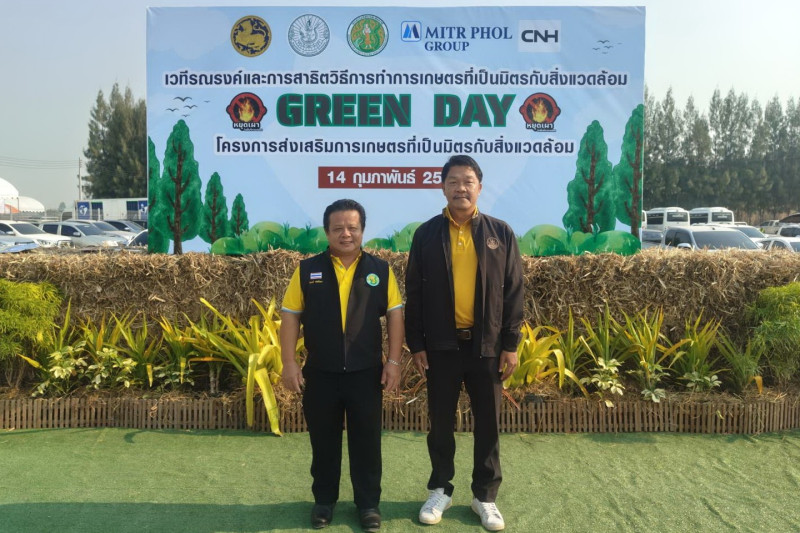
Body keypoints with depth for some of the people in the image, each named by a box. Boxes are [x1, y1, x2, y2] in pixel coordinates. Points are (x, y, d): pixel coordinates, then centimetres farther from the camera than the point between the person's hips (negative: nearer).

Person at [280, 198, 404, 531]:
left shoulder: (380, 270, 1)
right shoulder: (308, 270, 0)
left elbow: (395, 314, 1)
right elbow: (290, 316, 0)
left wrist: (393, 360, -5)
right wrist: (288, 363, -6)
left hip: (366, 373, 0)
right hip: (320, 373, 0)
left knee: (366, 440, 10)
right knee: (323, 440, 14)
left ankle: (368, 502, 27)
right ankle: (324, 499, 32)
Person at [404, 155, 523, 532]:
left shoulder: (500, 233, 1)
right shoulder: (427, 234, 1)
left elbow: (513, 292, 1)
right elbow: (414, 294, 2)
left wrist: (511, 344, -3)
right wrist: (416, 344, -2)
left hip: (487, 344, 0)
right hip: (442, 344, 0)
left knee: (488, 423, 10)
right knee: (441, 421, 11)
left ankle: (485, 496, 26)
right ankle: (440, 490, 29)